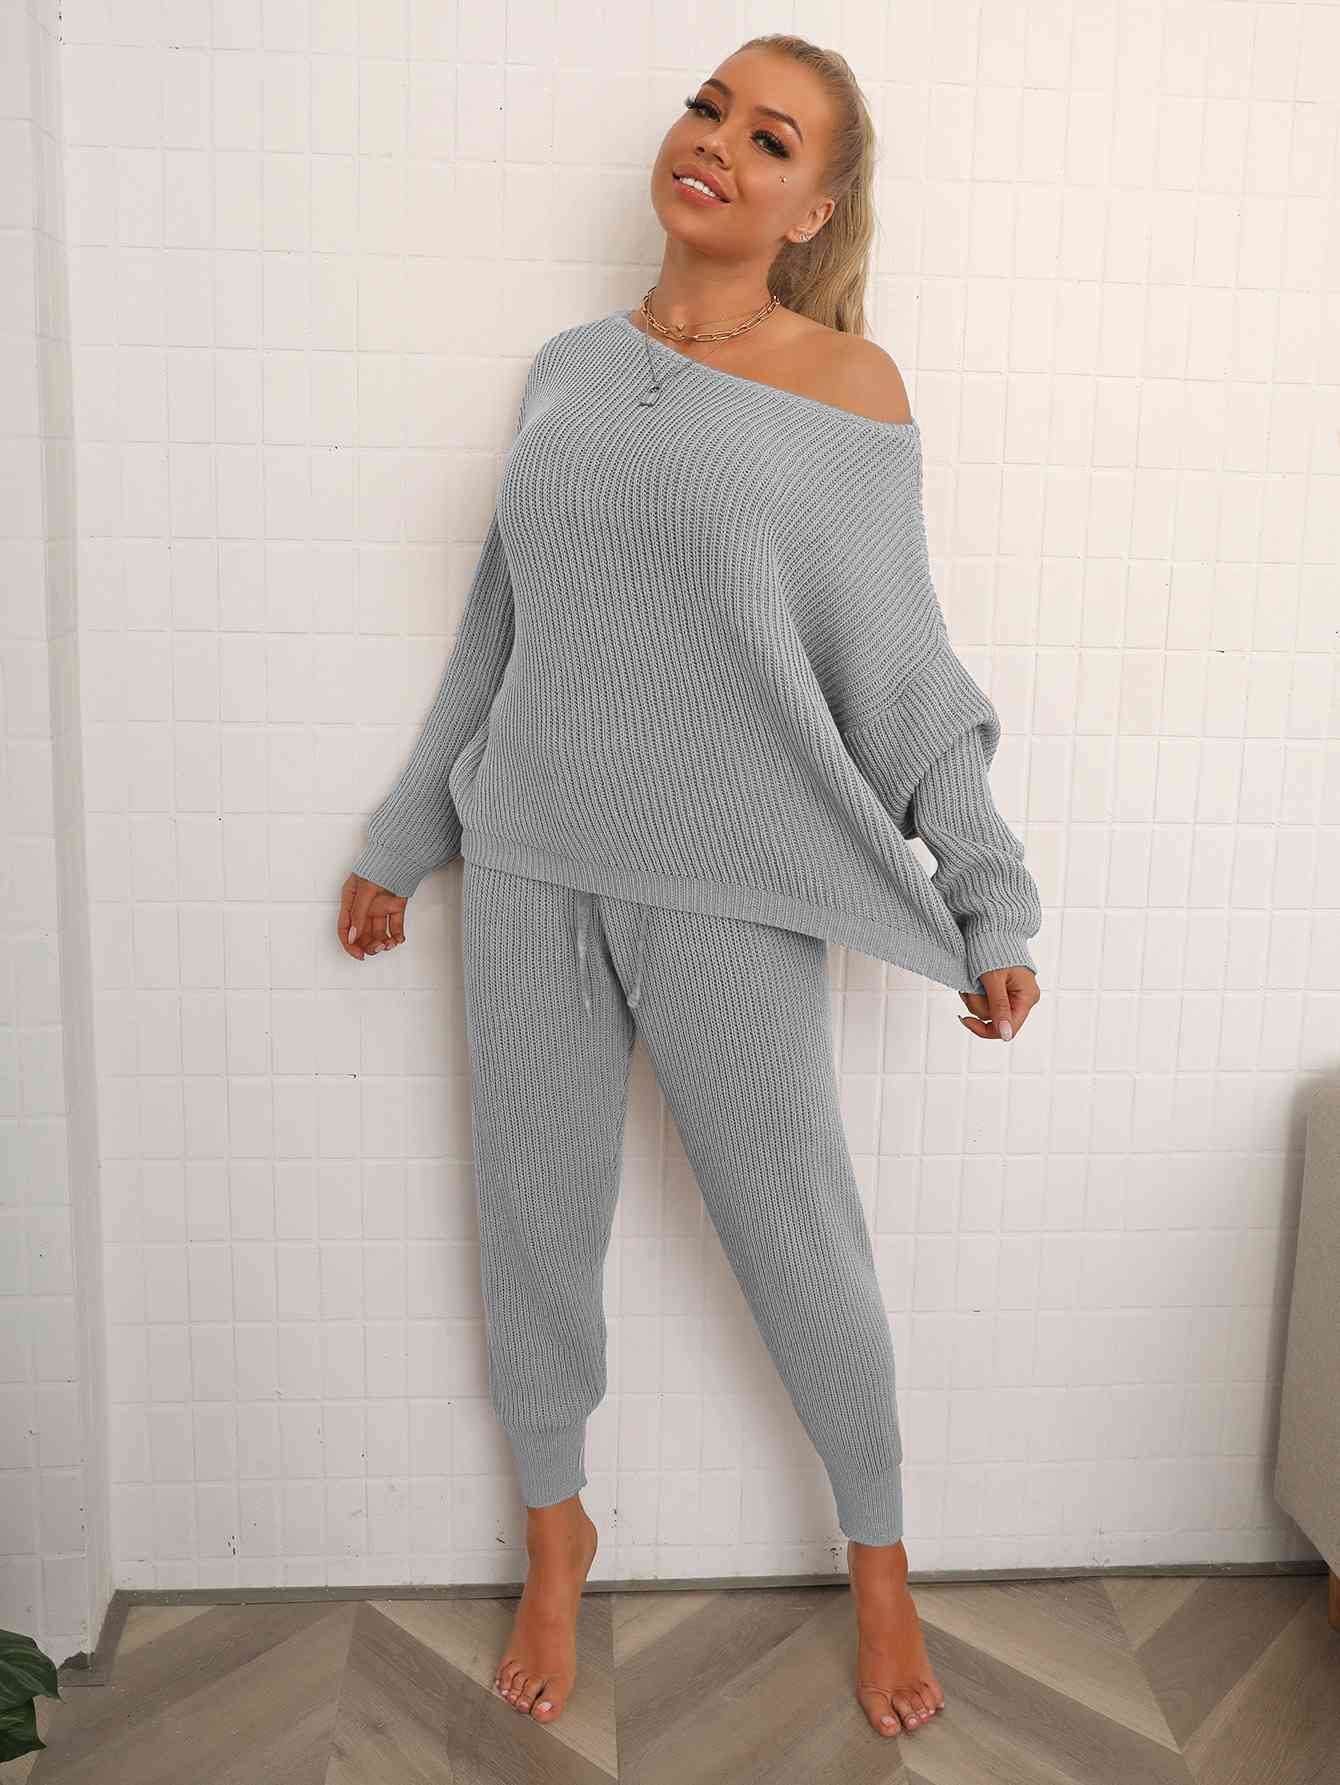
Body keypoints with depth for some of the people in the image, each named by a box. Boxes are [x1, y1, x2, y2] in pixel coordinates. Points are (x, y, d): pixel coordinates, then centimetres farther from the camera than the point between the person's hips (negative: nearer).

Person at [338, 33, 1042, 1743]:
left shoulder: (847, 383, -3)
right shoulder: (568, 368, 8)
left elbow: (899, 673, -2)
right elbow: (499, 625, 14)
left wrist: (991, 907, -5)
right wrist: (399, 838, 18)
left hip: (734, 892, -3)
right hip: (530, 869, 4)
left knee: (801, 1243, 7)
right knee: (535, 1219, 13)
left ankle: (878, 1554, 34)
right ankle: (554, 1530, 39)